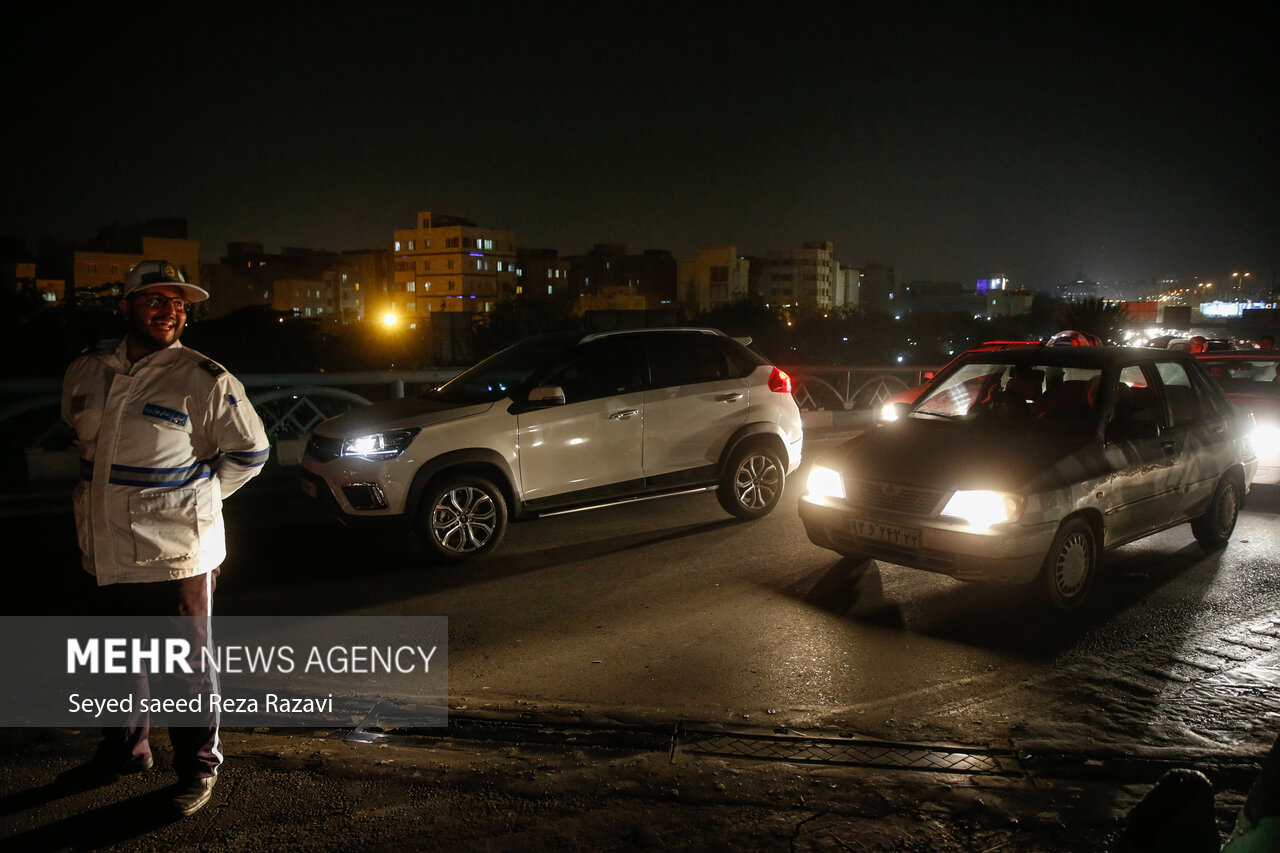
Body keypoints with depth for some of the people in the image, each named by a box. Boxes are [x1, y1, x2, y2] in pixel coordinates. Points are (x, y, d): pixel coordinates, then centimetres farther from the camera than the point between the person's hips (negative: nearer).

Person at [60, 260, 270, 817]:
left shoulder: (205, 381, -11)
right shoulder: (86, 374, 6)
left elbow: (251, 451, -2)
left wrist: (201, 496, -5)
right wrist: (98, 489, 16)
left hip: (177, 554, -6)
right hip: (107, 551, 6)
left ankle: (198, 768, 22)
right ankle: (126, 750, 43)